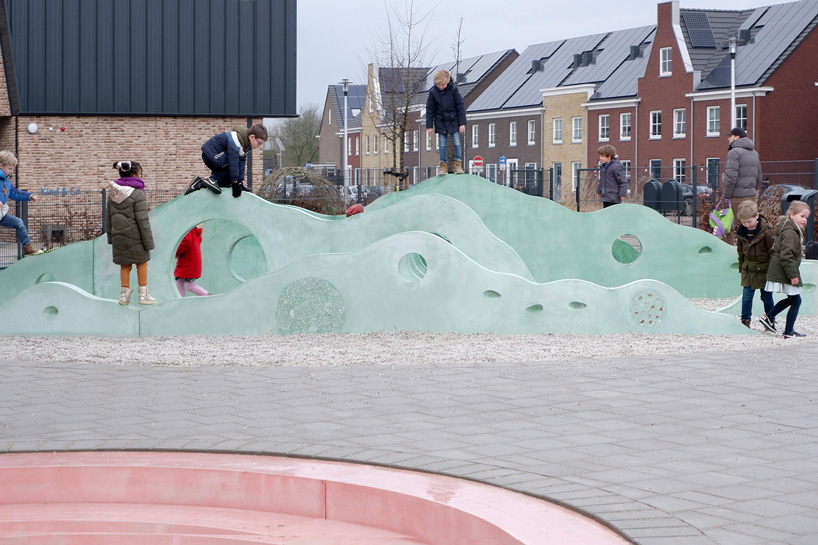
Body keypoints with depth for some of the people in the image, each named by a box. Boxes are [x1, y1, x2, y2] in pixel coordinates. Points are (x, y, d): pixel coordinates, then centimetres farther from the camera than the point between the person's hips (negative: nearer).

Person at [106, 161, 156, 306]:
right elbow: (142, 220, -16)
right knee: (142, 263, 9)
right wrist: (148, 241, -11)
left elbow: (108, 217, 11)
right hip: (135, 236, -5)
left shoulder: (113, 193, 5)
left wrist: (110, 236, 21)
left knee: (125, 266, 12)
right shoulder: (138, 194, -16)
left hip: (118, 236, 5)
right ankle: (143, 294, 13)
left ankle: (125, 294, 14)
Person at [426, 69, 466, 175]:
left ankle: (458, 164, 7)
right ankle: (443, 165, 9)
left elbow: (460, 106, -6)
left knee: (456, 142, -4)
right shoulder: (433, 92, -9)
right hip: (440, 121, 1)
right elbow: (430, 109, -1)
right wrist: (429, 126, -1)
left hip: (453, 120, -1)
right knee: (442, 143, 1)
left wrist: (462, 123, -8)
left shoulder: (453, 89, -13)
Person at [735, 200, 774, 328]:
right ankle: (745, 319, 12)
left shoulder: (766, 231, -17)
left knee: (766, 297, 5)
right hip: (748, 268, 4)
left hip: (764, 269, -4)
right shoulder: (741, 232, -1)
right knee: (747, 295, 1)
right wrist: (741, 268, 15)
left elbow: (773, 250, -10)